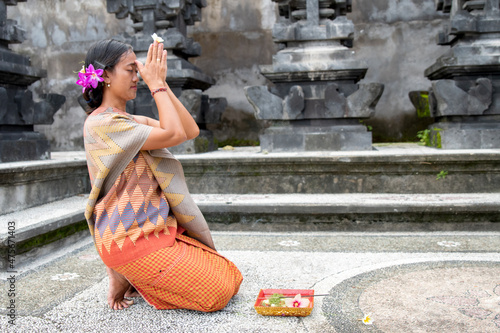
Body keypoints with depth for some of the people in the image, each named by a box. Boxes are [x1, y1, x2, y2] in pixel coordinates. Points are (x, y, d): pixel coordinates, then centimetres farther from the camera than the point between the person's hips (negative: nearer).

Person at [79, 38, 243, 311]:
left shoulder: (134, 122, 13)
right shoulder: (100, 123, -15)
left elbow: (191, 131, 3)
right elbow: (174, 134, -22)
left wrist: (162, 84, 0)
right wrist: (156, 84, -12)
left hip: (158, 230, 9)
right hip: (132, 238, -9)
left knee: (231, 278, 11)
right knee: (216, 293, -9)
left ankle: (132, 278, 14)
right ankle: (125, 278, 4)